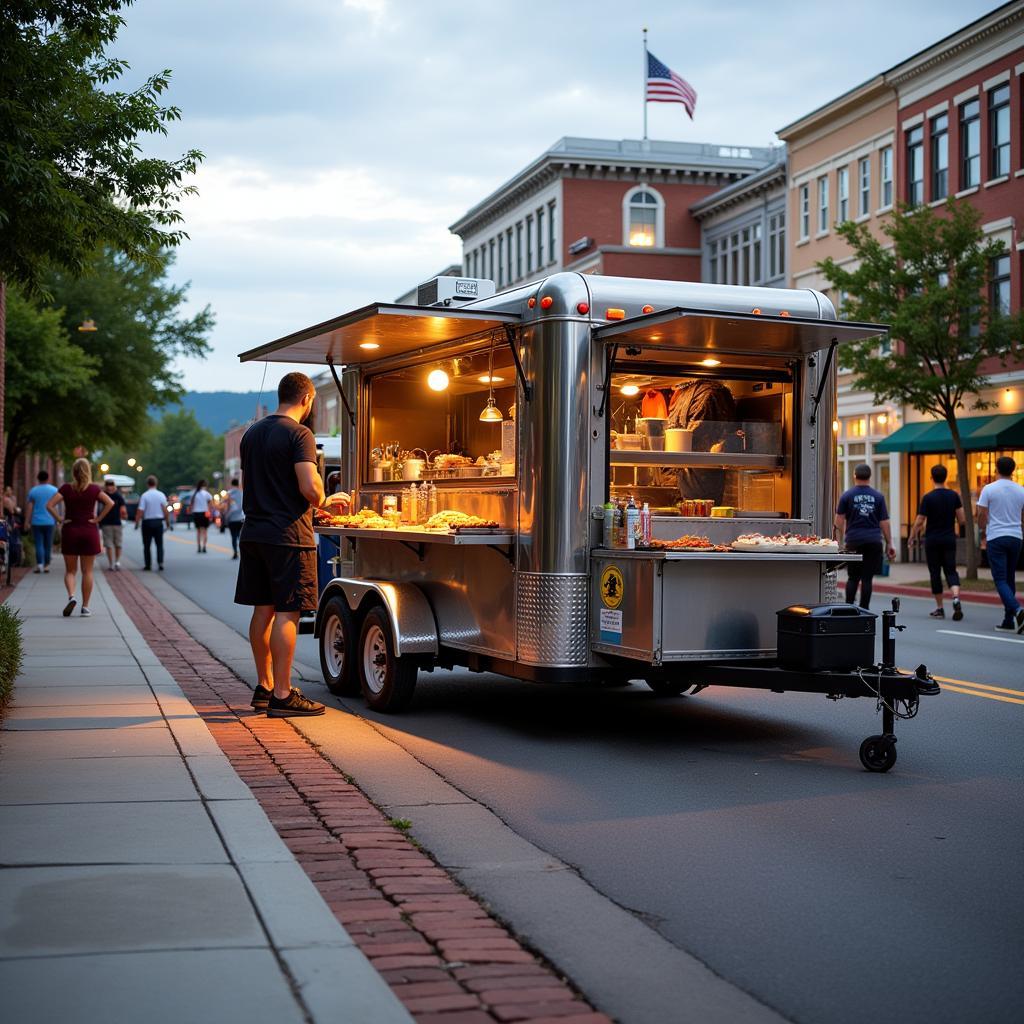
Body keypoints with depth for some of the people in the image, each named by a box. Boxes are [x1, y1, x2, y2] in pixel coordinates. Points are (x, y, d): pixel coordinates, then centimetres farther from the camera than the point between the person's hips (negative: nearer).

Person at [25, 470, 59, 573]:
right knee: (48, 544, 9)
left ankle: (39, 564, -14)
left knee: (38, 544, 1)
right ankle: (46, 565, 11)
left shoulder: (33, 491, 0)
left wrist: (27, 521, 2)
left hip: (36, 522, -1)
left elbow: (29, 507, -1)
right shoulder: (54, 490, 1)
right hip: (50, 521, 1)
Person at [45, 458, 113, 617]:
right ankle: (85, 606, 6)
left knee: (70, 570, 10)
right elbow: (110, 503, -13)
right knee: (87, 571, 7)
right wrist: (98, 519, -7)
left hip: (70, 531, 0)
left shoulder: (66, 488, -4)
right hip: (89, 532, 0)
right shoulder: (94, 489, -3)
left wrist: (59, 520, -5)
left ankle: (71, 596, -15)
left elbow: (49, 505, -13)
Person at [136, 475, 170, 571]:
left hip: (147, 522, -2)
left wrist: (137, 522, -4)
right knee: (159, 544, 8)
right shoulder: (161, 495, -1)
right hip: (159, 521, 2)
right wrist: (167, 521, 8)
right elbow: (165, 510, -2)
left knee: (147, 545, 8)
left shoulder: (144, 496, -10)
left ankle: (148, 565, 9)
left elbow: (140, 511, -12)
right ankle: (160, 563, -6)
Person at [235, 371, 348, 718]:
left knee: (263, 609, 13)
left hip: (253, 532, 8)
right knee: (286, 613, -6)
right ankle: (283, 695, -4)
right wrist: (322, 500, 3)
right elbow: (310, 488, -21)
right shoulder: (298, 434, -11)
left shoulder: (252, 433, 14)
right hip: (288, 534, -8)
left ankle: (264, 686, 20)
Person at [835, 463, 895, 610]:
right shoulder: (878, 496, 5)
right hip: (874, 541, 0)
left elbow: (839, 521, 2)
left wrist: (840, 541, 10)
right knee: (867, 578, 1)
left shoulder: (847, 496, 2)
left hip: (854, 540, 0)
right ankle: (864, 610, 2)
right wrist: (889, 544, 9)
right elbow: (884, 522, 4)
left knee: (853, 577, 9)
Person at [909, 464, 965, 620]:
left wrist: (912, 536, 7)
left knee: (935, 573, 6)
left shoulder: (928, 498, -10)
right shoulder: (954, 495, 0)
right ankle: (956, 598, -22)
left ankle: (940, 609, 10)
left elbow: (919, 521, -9)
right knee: (951, 570, 5)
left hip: (932, 540, -3)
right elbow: (962, 520, 0)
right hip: (949, 539, 3)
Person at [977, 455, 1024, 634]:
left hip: (996, 538, -4)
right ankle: (1008, 622, 12)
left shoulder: (989, 489, -7)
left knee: (1000, 580, -5)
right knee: (1010, 579, 12)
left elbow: (982, 515, -3)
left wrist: (982, 529, 17)